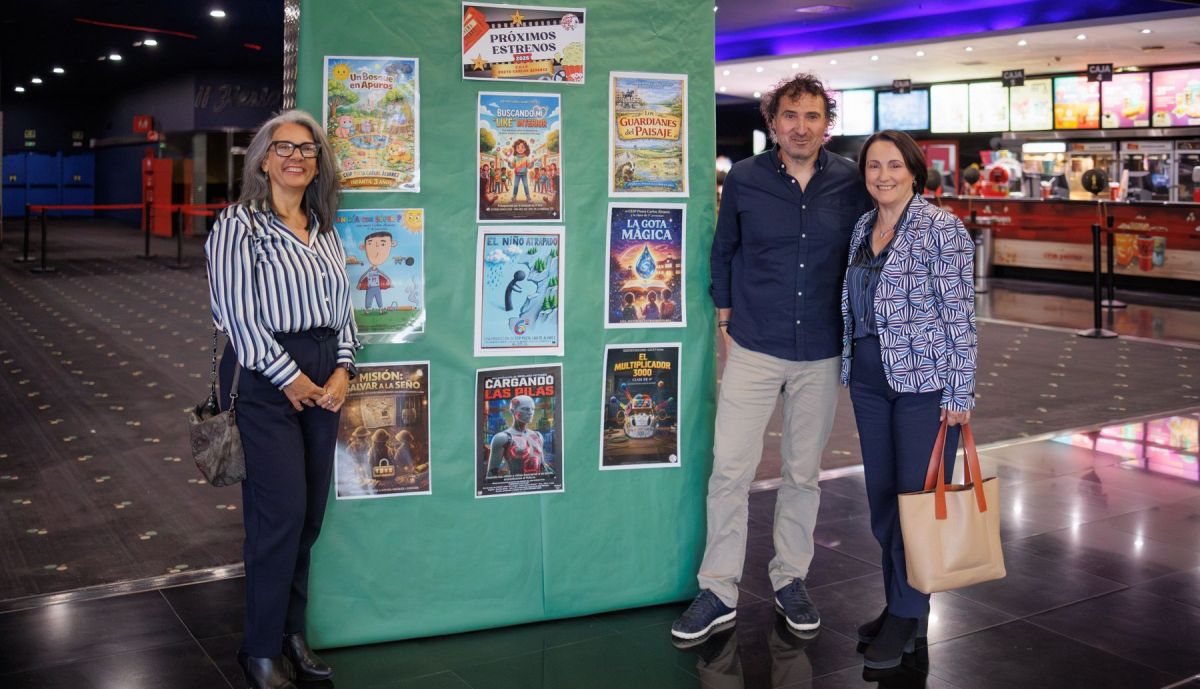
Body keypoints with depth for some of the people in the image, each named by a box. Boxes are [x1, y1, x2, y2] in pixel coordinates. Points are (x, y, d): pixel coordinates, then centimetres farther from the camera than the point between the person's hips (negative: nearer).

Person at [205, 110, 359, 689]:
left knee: (310, 513, 8)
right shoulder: (239, 224, -4)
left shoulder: (325, 232, 15)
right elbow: (236, 311, -12)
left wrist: (342, 369, 0)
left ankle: (292, 632, 22)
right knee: (282, 511, -9)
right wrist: (289, 376, -12)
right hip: (265, 379, -6)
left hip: (324, 379, 6)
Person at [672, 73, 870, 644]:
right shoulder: (744, 179, -2)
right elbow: (722, 252, 9)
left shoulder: (850, 183, -1)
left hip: (820, 355, 1)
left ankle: (790, 579, 28)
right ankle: (719, 591, 10)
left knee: (803, 474, 12)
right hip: (753, 349, -1)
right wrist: (725, 318, 7)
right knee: (730, 469, -2)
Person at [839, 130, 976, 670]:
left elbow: (960, 313, -12)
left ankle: (905, 616, 15)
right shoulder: (863, 226, 9)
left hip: (925, 381, -7)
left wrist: (960, 393, -13)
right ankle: (900, 605, 28)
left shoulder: (940, 228, -11)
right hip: (870, 380, 7)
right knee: (881, 496, 13)